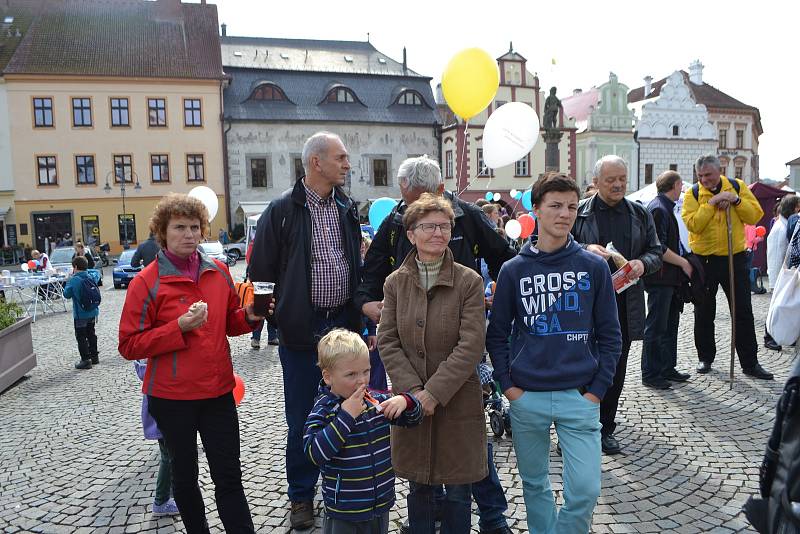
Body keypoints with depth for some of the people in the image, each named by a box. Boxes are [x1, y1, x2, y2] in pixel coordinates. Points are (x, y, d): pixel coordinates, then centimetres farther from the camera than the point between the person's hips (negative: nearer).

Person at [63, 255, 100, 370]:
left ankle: (86, 360, 1)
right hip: (93, 312, 7)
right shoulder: (92, 277, -1)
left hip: (80, 315, -6)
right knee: (91, 334, 20)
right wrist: (86, 270, 14)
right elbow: (97, 273, 24)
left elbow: (67, 294, -8)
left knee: (81, 337, 2)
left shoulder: (74, 280, -19)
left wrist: (68, 281, 0)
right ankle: (94, 356, 27)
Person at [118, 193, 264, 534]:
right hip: (172, 396, -2)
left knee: (229, 476, 7)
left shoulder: (218, 271, 3)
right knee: (185, 475, 16)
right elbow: (129, 345, -11)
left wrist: (249, 316, -7)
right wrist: (179, 327, -23)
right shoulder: (146, 282, -10)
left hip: (218, 390, 3)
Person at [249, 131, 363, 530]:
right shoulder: (282, 210, -8)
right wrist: (272, 314, -8)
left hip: (343, 323, 5)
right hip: (301, 328, -4)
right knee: (302, 417, 8)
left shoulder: (347, 209, 8)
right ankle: (302, 495, 27)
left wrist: (361, 310, 12)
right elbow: (261, 272, -5)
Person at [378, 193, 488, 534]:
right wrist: (413, 390, -12)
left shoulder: (469, 281, -7)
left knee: (458, 491, 11)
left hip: (458, 402, -2)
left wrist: (434, 392, -17)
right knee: (418, 489, 16)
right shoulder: (395, 282, 1)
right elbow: (387, 342, -1)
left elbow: (471, 346, -13)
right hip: (410, 401, 2)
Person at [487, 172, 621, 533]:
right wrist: (507, 385, -3)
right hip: (526, 398, 1)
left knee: (585, 490, -3)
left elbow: (610, 336, 3)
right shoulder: (514, 270, 1)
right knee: (535, 484, 14)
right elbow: (497, 333, 5)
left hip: (579, 396, 0)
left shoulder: (594, 267, 1)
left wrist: (597, 390, -3)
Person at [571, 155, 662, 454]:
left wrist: (643, 263, -9)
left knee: (616, 369, 11)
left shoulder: (640, 214, 12)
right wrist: (586, 249, -20)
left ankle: (605, 428, 25)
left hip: (624, 304, 4)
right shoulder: (579, 212, 1)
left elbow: (656, 252, 13)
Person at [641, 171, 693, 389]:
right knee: (656, 327, -3)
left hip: (670, 278, 10)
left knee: (670, 324, 16)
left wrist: (683, 261, 14)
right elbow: (658, 248, -21)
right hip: (660, 278, -10)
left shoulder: (666, 207, 18)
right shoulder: (658, 209, -14)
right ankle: (650, 374, 6)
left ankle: (667, 369, 26)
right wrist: (683, 263, -13)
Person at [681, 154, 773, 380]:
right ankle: (705, 358, 23)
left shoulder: (737, 186, 2)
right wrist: (711, 203, -21)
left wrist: (736, 200, -16)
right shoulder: (693, 193, -4)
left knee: (743, 312, 5)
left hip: (735, 258, 1)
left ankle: (750, 363, 15)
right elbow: (692, 224, -17)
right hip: (703, 261, -1)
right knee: (704, 314, 8)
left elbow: (755, 215, -3)